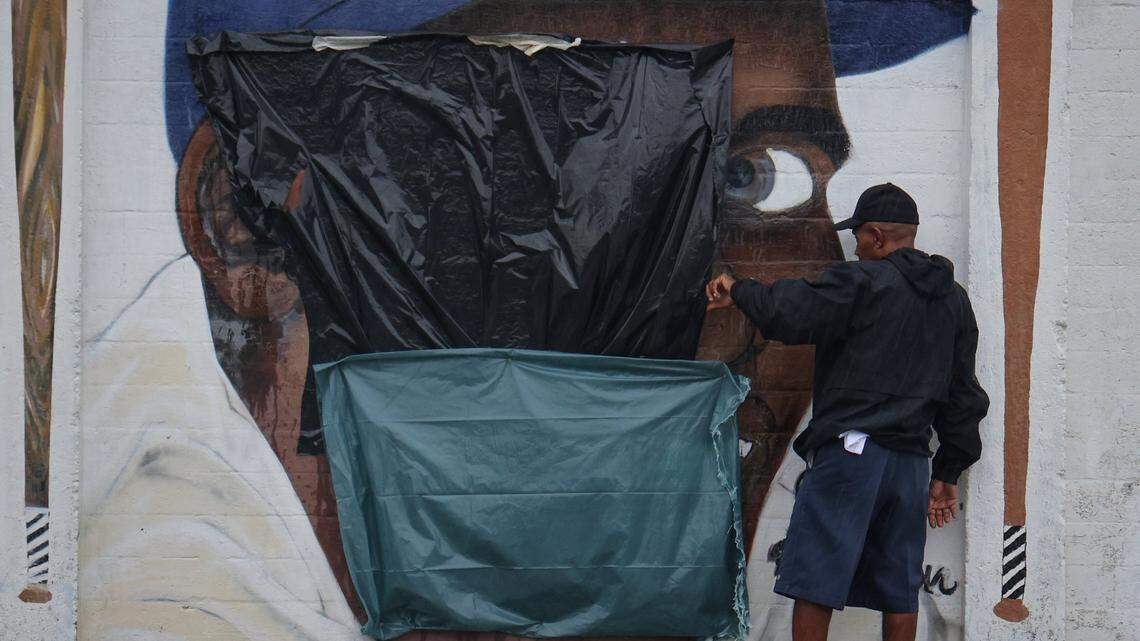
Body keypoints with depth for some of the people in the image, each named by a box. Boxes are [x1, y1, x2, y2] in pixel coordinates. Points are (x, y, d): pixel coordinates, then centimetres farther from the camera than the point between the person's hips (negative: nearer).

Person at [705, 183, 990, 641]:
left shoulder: (862, 281, -6)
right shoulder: (953, 299, 17)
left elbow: (788, 313, -15)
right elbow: (964, 394, 18)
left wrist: (738, 292, 5)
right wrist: (947, 472, 22)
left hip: (851, 449, -7)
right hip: (911, 462, 7)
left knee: (813, 584, -3)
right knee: (899, 593, 11)